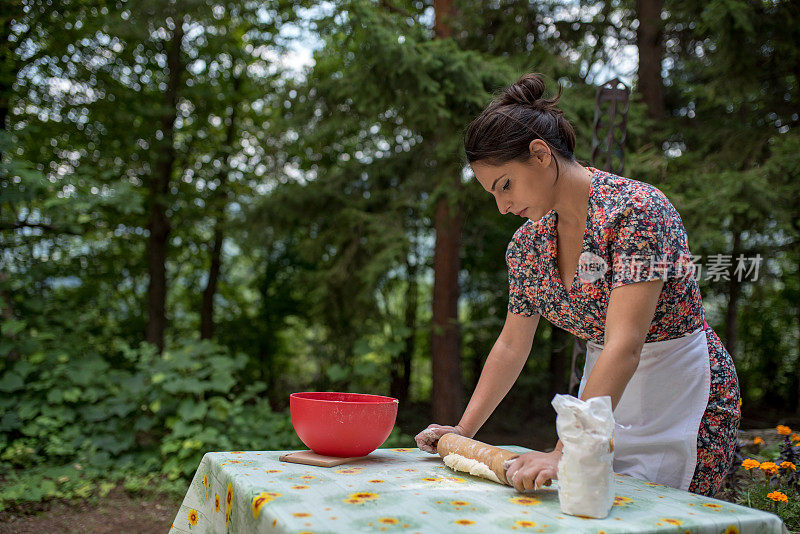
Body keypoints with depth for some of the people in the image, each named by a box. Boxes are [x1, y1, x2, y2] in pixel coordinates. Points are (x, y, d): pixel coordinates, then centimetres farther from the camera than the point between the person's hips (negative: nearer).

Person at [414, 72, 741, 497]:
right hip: (602, 393, 6)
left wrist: (564, 453, -38)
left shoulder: (635, 208, -24)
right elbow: (511, 345, 7)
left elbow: (624, 347, -32)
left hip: (680, 395, -6)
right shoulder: (528, 242, -1)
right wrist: (464, 430, 2)